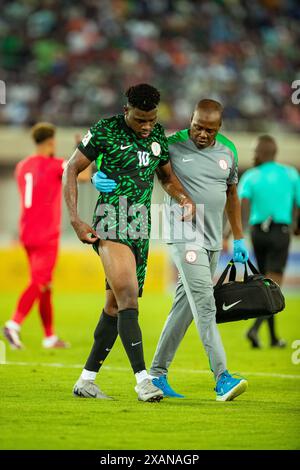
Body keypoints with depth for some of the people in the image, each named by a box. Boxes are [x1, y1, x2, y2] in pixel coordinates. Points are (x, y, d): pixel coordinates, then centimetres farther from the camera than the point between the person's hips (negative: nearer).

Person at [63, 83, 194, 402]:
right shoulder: (105, 131, -6)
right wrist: (76, 221, -11)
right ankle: (142, 379, -26)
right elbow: (71, 171, -3)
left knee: (115, 307, 8)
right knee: (128, 296, -21)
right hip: (111, 225, -7)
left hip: (140, 230, 7)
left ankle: (86, 381, 17)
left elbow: (166, 176, 25)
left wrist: (185, 198, 4)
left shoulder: (158, 135, 11)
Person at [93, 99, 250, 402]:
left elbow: (231, 195, 22)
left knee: (185, 307, 9)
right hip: (184, 237, -6)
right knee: (204, 304, -16)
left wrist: (239, 239, 22)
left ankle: (157, 375, 17)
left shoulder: (228, 152, 8)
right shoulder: (171, 146, -7)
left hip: (213, 240, 6)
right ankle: (222, 379, -22)